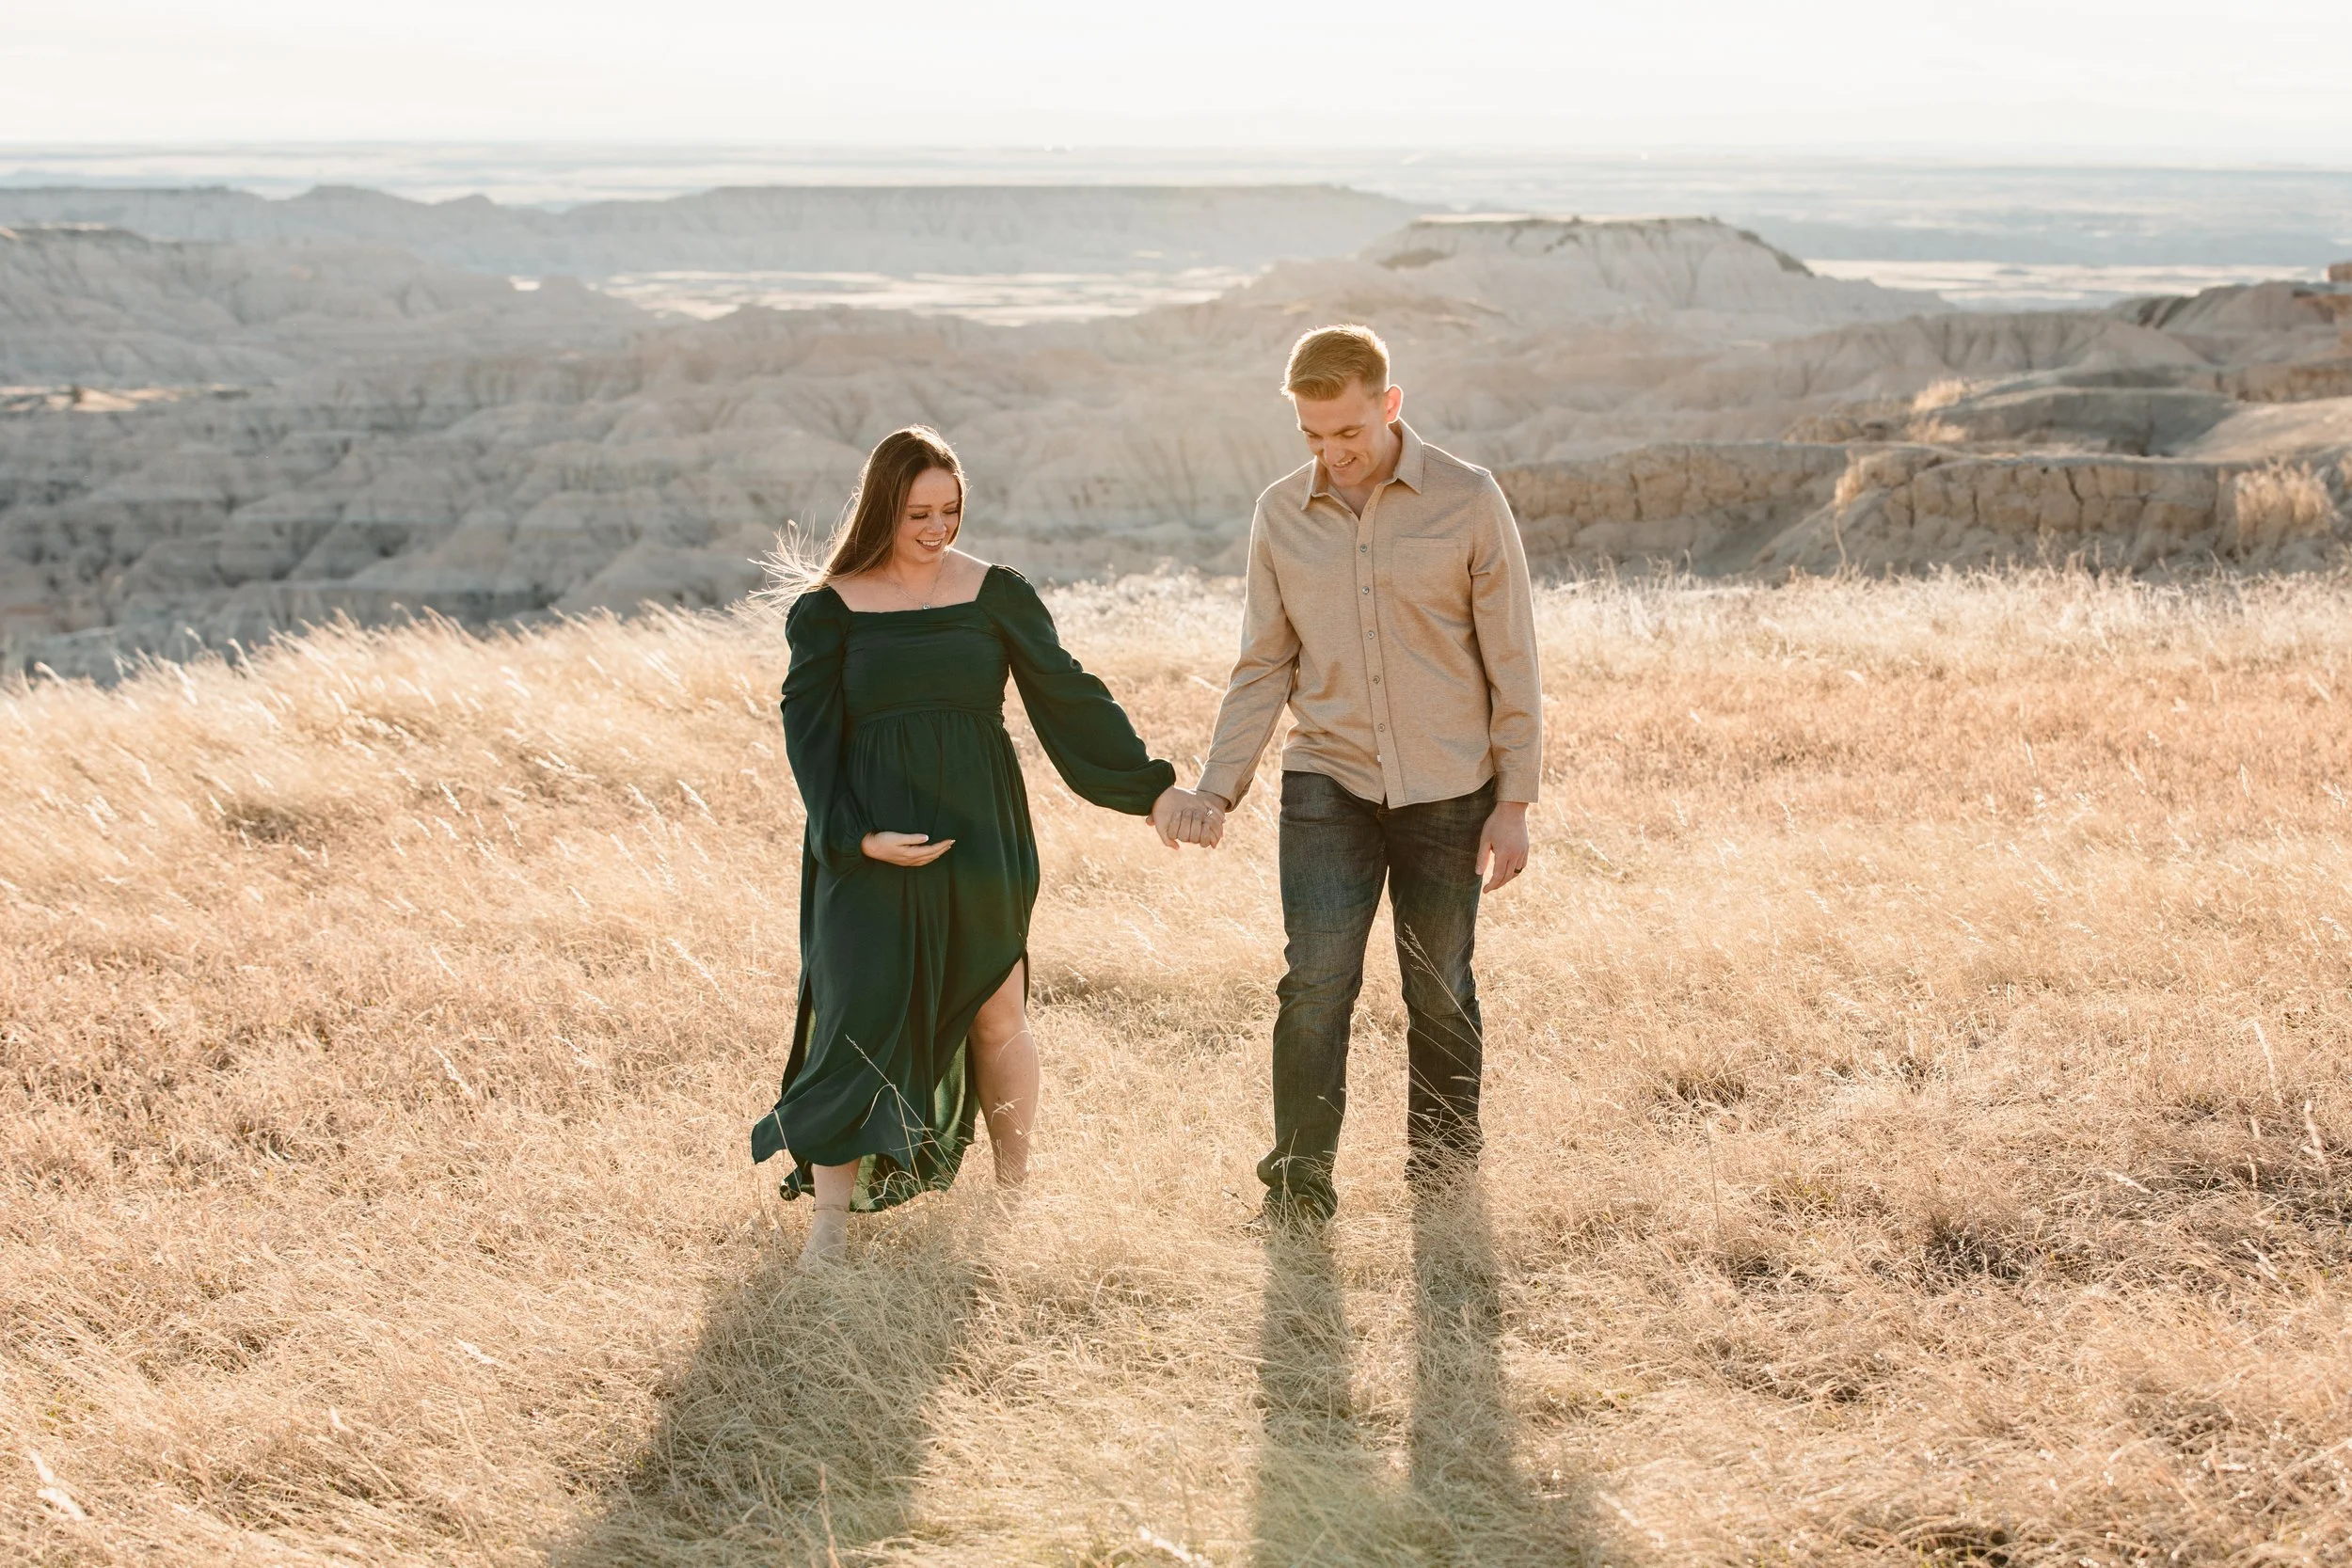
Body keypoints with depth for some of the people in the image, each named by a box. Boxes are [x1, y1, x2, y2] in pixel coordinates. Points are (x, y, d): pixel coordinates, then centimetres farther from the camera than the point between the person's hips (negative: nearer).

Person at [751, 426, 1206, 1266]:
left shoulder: (996, 594, 2)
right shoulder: (829, 611, -1)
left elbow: (1069, 700, 4)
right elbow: (810, 734, -2)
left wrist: (1150, 787, 1)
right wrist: (856, 836, -15)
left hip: (979, 837, 2)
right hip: (869, 843, -1)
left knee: (997, 1015, 8)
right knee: (863, 1015, -5)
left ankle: (1013, 1189, 24)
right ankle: (830, 1218, 3)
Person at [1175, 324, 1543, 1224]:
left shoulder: (1468, 501, -5)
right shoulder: (1281, 516, 3)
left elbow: (1511, 663, -2)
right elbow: (1263, 667, 8)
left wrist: (1514, 803, -3)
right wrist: (1218, 786, -2)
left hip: (1447, 788, -1)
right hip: (1327, 783, 1)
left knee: (1440, 994, 8)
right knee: (1315, 981, -11)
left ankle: (1444, 1183, 24)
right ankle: (1298, 1185, 0)